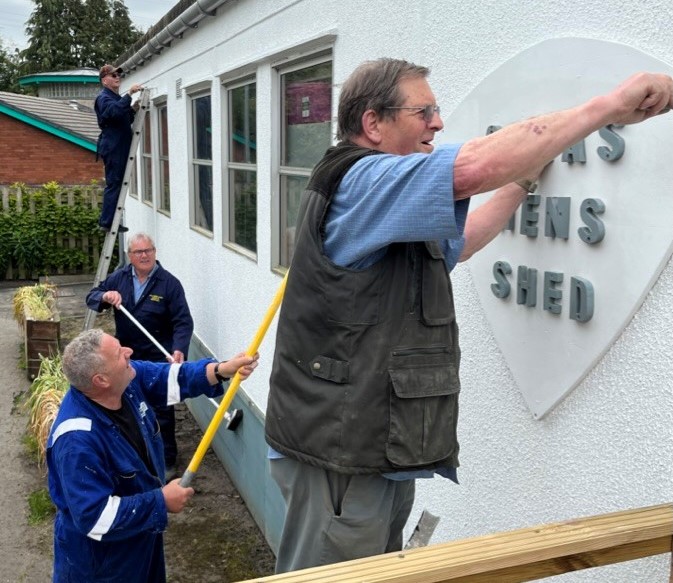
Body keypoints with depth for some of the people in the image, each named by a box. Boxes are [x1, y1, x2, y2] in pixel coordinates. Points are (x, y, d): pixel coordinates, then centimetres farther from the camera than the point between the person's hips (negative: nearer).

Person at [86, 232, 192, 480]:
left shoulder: (169, 283, -12)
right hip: (126, 357, 5)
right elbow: (91, 297, 6)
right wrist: (105, 297, -18)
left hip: (157, 359, -5)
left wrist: (179, 349, -32)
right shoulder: (119, 277, 2)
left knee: (161, 410, 2)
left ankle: (167, 461, 15)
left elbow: (183, 322, -16)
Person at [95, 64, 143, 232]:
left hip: (119, 147, 10)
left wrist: (133, 109, 9)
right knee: (114, 184, -10)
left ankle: (108, 221, 17)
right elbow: (114, 111, -30)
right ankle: (107, 222, -7)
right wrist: (130, 93, -34)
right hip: (112, 147, -10)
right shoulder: (104, 97, -8)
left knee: (116, 184, 12)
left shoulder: (117, 97, 22)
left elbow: (126, 120, 27)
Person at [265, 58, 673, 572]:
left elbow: (454, 245, 31)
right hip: (341, 458, -10)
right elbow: (478, 166, -29)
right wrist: (610, 106, -21)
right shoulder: (360, 182, -16)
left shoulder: (388, 213, 19)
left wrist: (522, 184, 25)